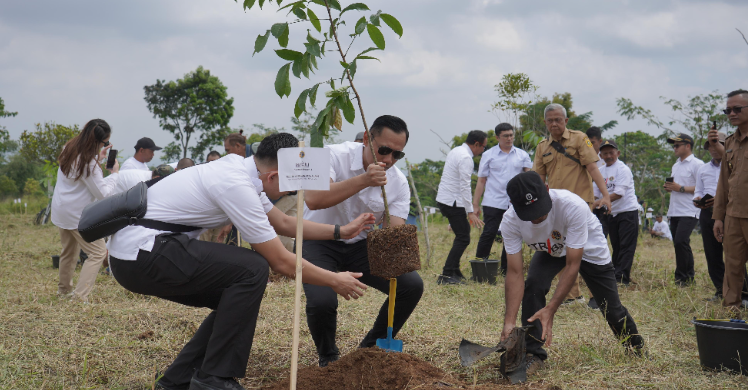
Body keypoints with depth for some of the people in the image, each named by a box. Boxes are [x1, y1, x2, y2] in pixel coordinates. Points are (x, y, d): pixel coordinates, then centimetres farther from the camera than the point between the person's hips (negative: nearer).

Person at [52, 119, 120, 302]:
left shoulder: (70, 149, 3)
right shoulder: (88, 163, -23)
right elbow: (103, 193, -17)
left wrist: (98, 158, 13)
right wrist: (115, 173, -4)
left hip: (61, 210, 9)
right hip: (77, 215, -9)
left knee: (69, 252, 23)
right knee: (98, 252, -5)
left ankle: (64, 289, 36)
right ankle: (80, 295, -12)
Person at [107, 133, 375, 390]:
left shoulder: (240, 172, 9)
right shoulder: (236, 185, -20)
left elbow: (284, 223, 23)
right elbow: (281, 262, -16)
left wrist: (341, 231, 22)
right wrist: (334, 281, -4)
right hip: (140, 255, -10)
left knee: (239, 297, 14)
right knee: (252, 270, -16)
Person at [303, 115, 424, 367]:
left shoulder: (399, 183, -6)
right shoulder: (335, 156, -20)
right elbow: (313, 200, -38)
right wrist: (363, 180, -43)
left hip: (360, 245, 5)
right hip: (319, 241, -4)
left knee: (412, 285, -13)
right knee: (322, 301, -30)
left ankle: (372, 349, 11)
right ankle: (327, 357, 5)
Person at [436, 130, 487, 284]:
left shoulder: (456, 151, 15)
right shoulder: (466, 158, -17)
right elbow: (465, 186, -21)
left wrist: (469, 202, 27)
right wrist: (470, 212, -21)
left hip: (444, 200, 10)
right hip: (453, 202, -10)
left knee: (463, 235, 17)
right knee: (463, 238, -8)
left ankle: (455, 272, 20)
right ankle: (446, 276, -11)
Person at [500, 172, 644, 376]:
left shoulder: (573, 206, -44)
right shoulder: (510, 222, -33)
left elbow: (572, 265, -40)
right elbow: (515, 273, -31)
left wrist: (550, 310, -45)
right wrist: (510, 321, -40)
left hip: (590, 248, -2)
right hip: (550, 250, 2)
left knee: (612, 309, 6)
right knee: (533, 286, -25)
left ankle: (637, 349, 36)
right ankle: (533, 354, -11)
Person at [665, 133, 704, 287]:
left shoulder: (697, 164, -6)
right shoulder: (676, 166, 22)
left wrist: (681, 188, -17)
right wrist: (669, 187, 8)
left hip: (689, 212, -9)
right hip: (674, 211, 9)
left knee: (681, 242, -19)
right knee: (680, 244, 8)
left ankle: (682, 277, -12)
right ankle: (689, 277, 16)